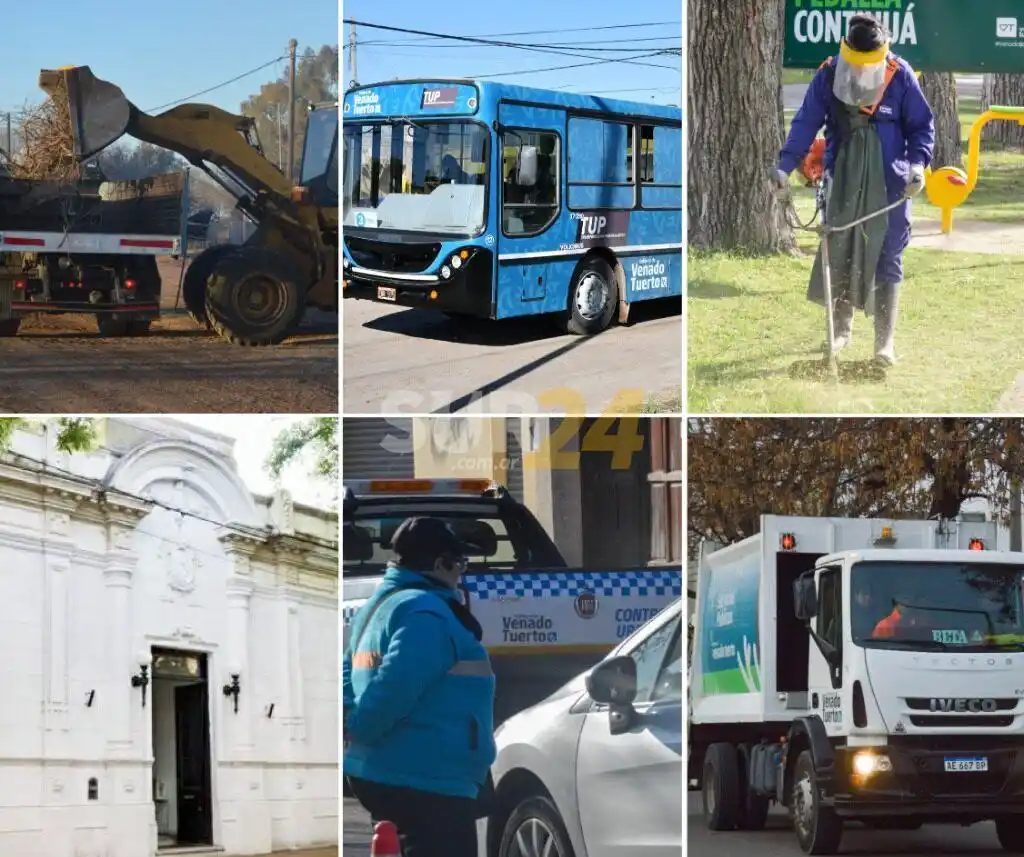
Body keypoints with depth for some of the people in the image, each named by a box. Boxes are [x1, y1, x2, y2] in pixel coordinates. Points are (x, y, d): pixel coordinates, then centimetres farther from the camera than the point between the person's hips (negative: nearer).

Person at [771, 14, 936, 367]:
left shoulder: (901, 76, -8)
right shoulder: (828, 76, -5)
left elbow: (922, 126, -1)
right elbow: (806, 123, -5)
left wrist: (918, 164, -17)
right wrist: (786, 164, -16)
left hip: (889, 184, -2)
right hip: (842, 182, 2)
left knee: (887, 260, -1)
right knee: (838, 255, 8)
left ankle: (885, 341, 4)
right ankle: (841, 329, 25)